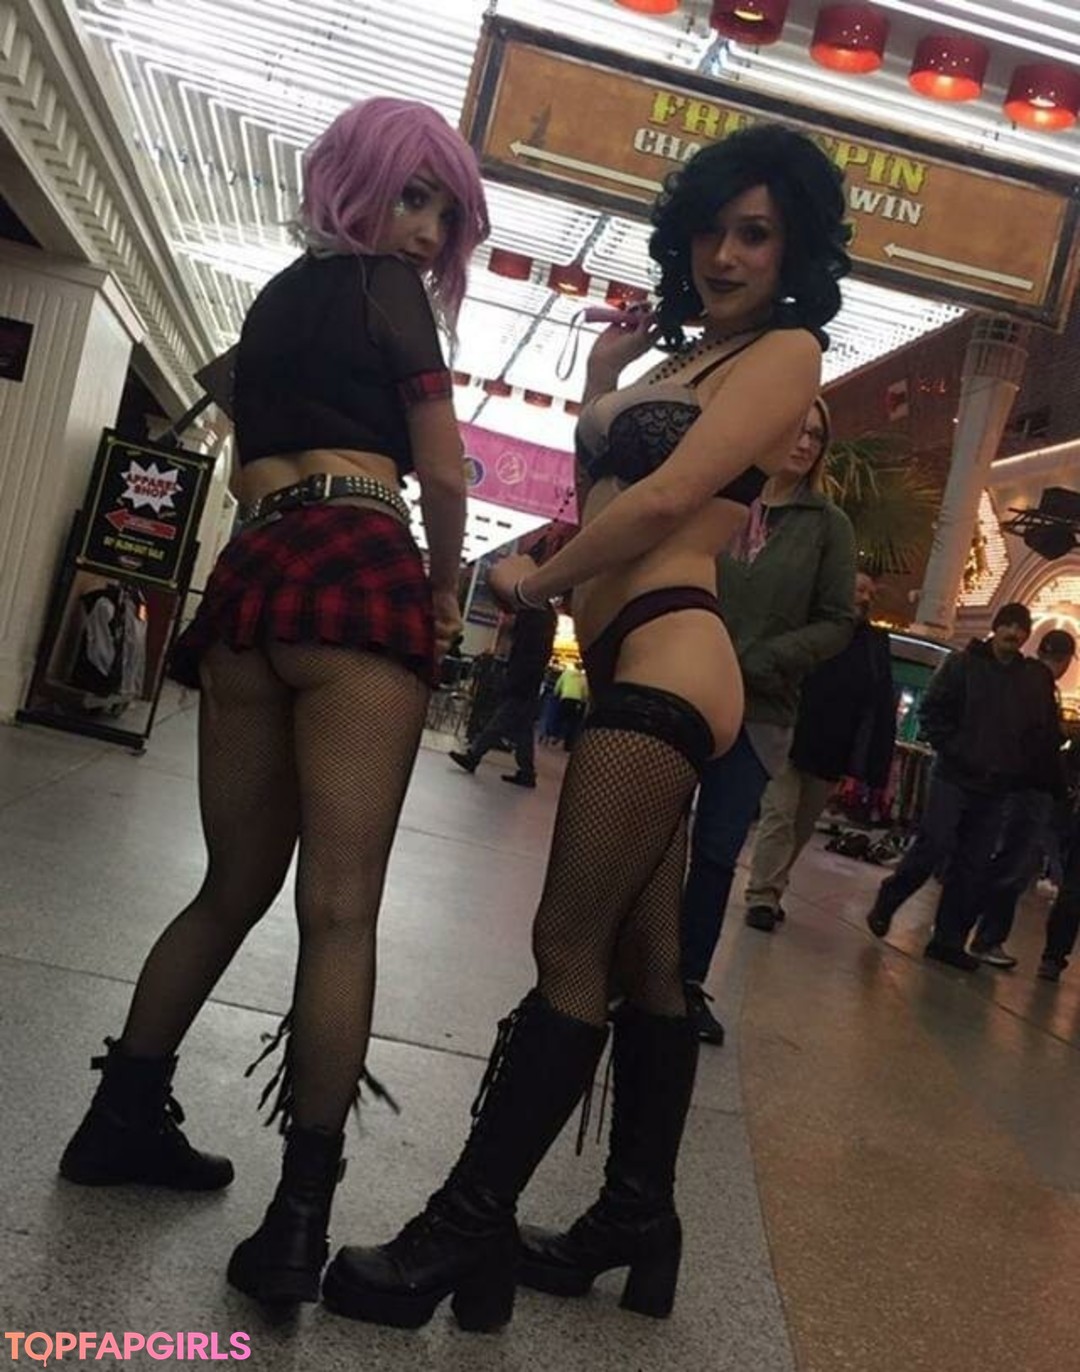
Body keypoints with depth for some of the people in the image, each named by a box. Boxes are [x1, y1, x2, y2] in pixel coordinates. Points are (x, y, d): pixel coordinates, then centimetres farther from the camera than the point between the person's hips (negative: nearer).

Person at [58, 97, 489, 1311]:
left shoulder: (275, 297, 28)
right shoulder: (385, 284, 7)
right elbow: (441, 474, 2)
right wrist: (443, 590, 15)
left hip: (248, 577, 7)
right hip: (356, 577, -7)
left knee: (235, 881, 16)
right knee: (340, 902, -10)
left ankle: (123, 1116, 21)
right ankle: (301, 1212, -10)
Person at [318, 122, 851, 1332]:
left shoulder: (784, 352, -3)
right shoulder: (686, 355, 24)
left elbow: (665, 499, -13)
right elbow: (603, 487, 22)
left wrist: (533, 579, -2)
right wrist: (600, 383, 14)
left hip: (668, 658, -9)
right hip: (636, 667, 9)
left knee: (571, 951, -8)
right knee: (642, 963, 12)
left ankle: (465, 1232, 1)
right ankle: (638, 1221, 24)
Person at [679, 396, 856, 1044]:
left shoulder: (828, 524, 6)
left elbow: (836, 623, 2)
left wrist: (755, 661, -11)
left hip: (758, 711, 1)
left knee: (718, 852, 5)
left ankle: (690, 981, 16)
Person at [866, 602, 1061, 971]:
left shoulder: (1037, 679, 8)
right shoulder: (963, 664, 0)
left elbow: (1046, 729, 12)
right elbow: (932, 709, -2)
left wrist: (1017, 767, 1)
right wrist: (952, 750, -9)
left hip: (997, 787, 3)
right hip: (954, 776, -3)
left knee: (974, 865, 3)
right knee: (934, 845, -9)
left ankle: (949, 940, 10)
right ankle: (885, 906, 11)